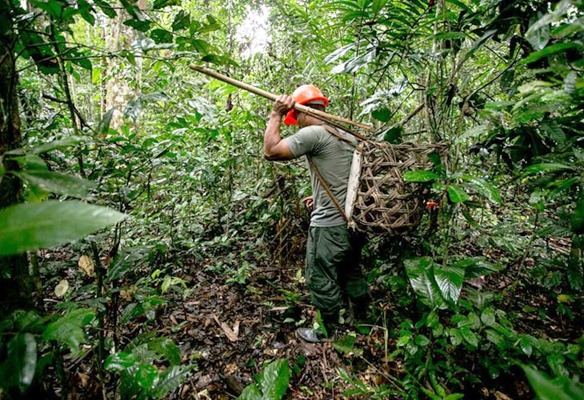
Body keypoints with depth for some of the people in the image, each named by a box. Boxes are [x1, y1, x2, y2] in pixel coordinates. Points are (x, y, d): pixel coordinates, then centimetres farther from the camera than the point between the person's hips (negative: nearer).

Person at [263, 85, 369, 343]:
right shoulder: (347, 134, 12)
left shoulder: (312, 133, -16)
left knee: (321, 281, 9)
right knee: (352, 273, 24)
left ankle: (331, 333, 26)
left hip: (329, 225, -9)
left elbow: (271, 151, -18)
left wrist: (276, 115, -8)